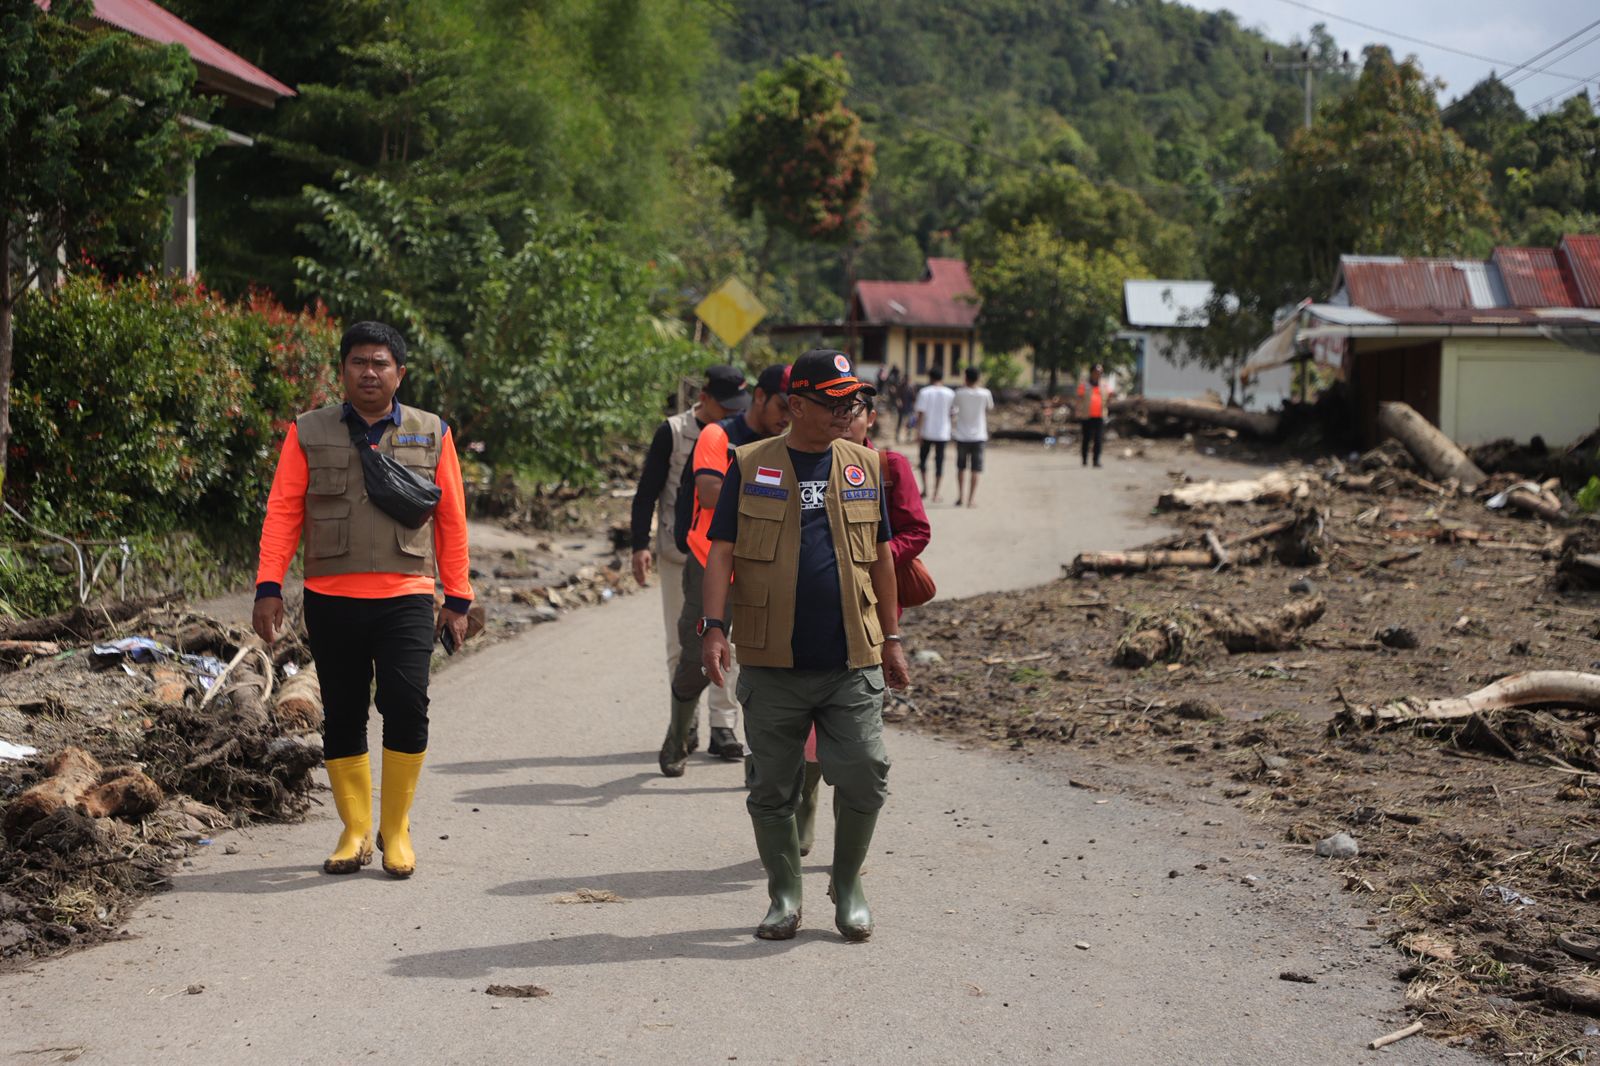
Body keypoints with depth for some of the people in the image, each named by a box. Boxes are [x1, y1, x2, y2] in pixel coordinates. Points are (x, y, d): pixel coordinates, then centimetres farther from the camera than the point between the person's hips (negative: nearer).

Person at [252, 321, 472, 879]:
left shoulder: (432, 434, 9)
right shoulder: (308, 433, 7)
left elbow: (451, 519, 10)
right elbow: (282, 512, 4)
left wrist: (457, 598, 7)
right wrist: (268, 587, -5)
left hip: (405, 598, -1)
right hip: (331, 599, 1)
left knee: (406, 705, -14)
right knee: (342, 717, 6)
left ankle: (396, 828, 2)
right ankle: (355, 830, 19)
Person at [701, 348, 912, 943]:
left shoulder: (864, 465, 9)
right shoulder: (749, 466, 2)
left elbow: (880, 556, 16)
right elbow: (721, 552, 0)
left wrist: (891, 638, 15)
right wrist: (715, 626, -11)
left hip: (852, 661, 1)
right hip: (771, 664, -1)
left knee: (864, 778, -3)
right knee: (772, 788, 6)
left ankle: (848, 886, 19)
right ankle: (784, 897, 23)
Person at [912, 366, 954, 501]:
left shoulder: (924, 392, -6)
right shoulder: (950, 393, -1)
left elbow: (921, 413, -11)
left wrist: (918, 431, -9)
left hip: (926, 432, -1)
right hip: (943, 433, 1)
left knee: (922, 458, 15)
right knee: (939, 461, 6)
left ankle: (925, 488, 2)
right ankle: (936, 494, 5)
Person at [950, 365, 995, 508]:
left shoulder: (960, 393, -6)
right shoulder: (985, 393, -6)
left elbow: (952, 410, 2)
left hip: (962, 436, 1)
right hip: (978, 436, -1)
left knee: (961, 468, 17)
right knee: (975, 470, 1)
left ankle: (959, 497, 20)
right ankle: (970, 500, -5)